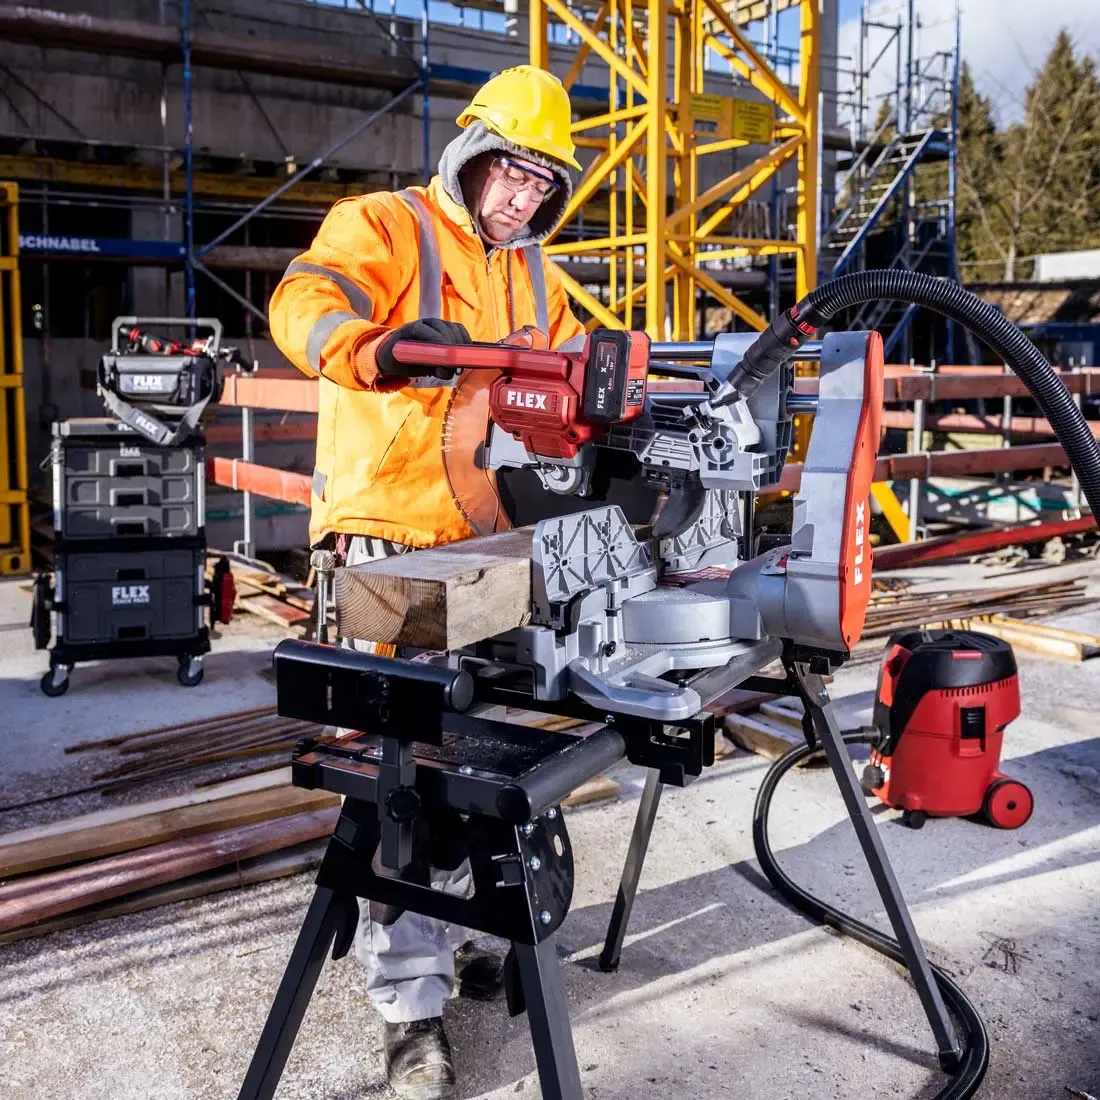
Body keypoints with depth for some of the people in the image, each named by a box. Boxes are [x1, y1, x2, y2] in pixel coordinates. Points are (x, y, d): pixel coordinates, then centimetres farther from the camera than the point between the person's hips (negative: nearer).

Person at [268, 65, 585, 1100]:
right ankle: (412, 1011, 3)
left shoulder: (536, 276, 19)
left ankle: (441, 930, 34)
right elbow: (305, 304, -21)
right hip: (389, 533, -6)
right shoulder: (384, 226, -3)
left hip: (489, 545, 7)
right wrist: (382, 349, -42)